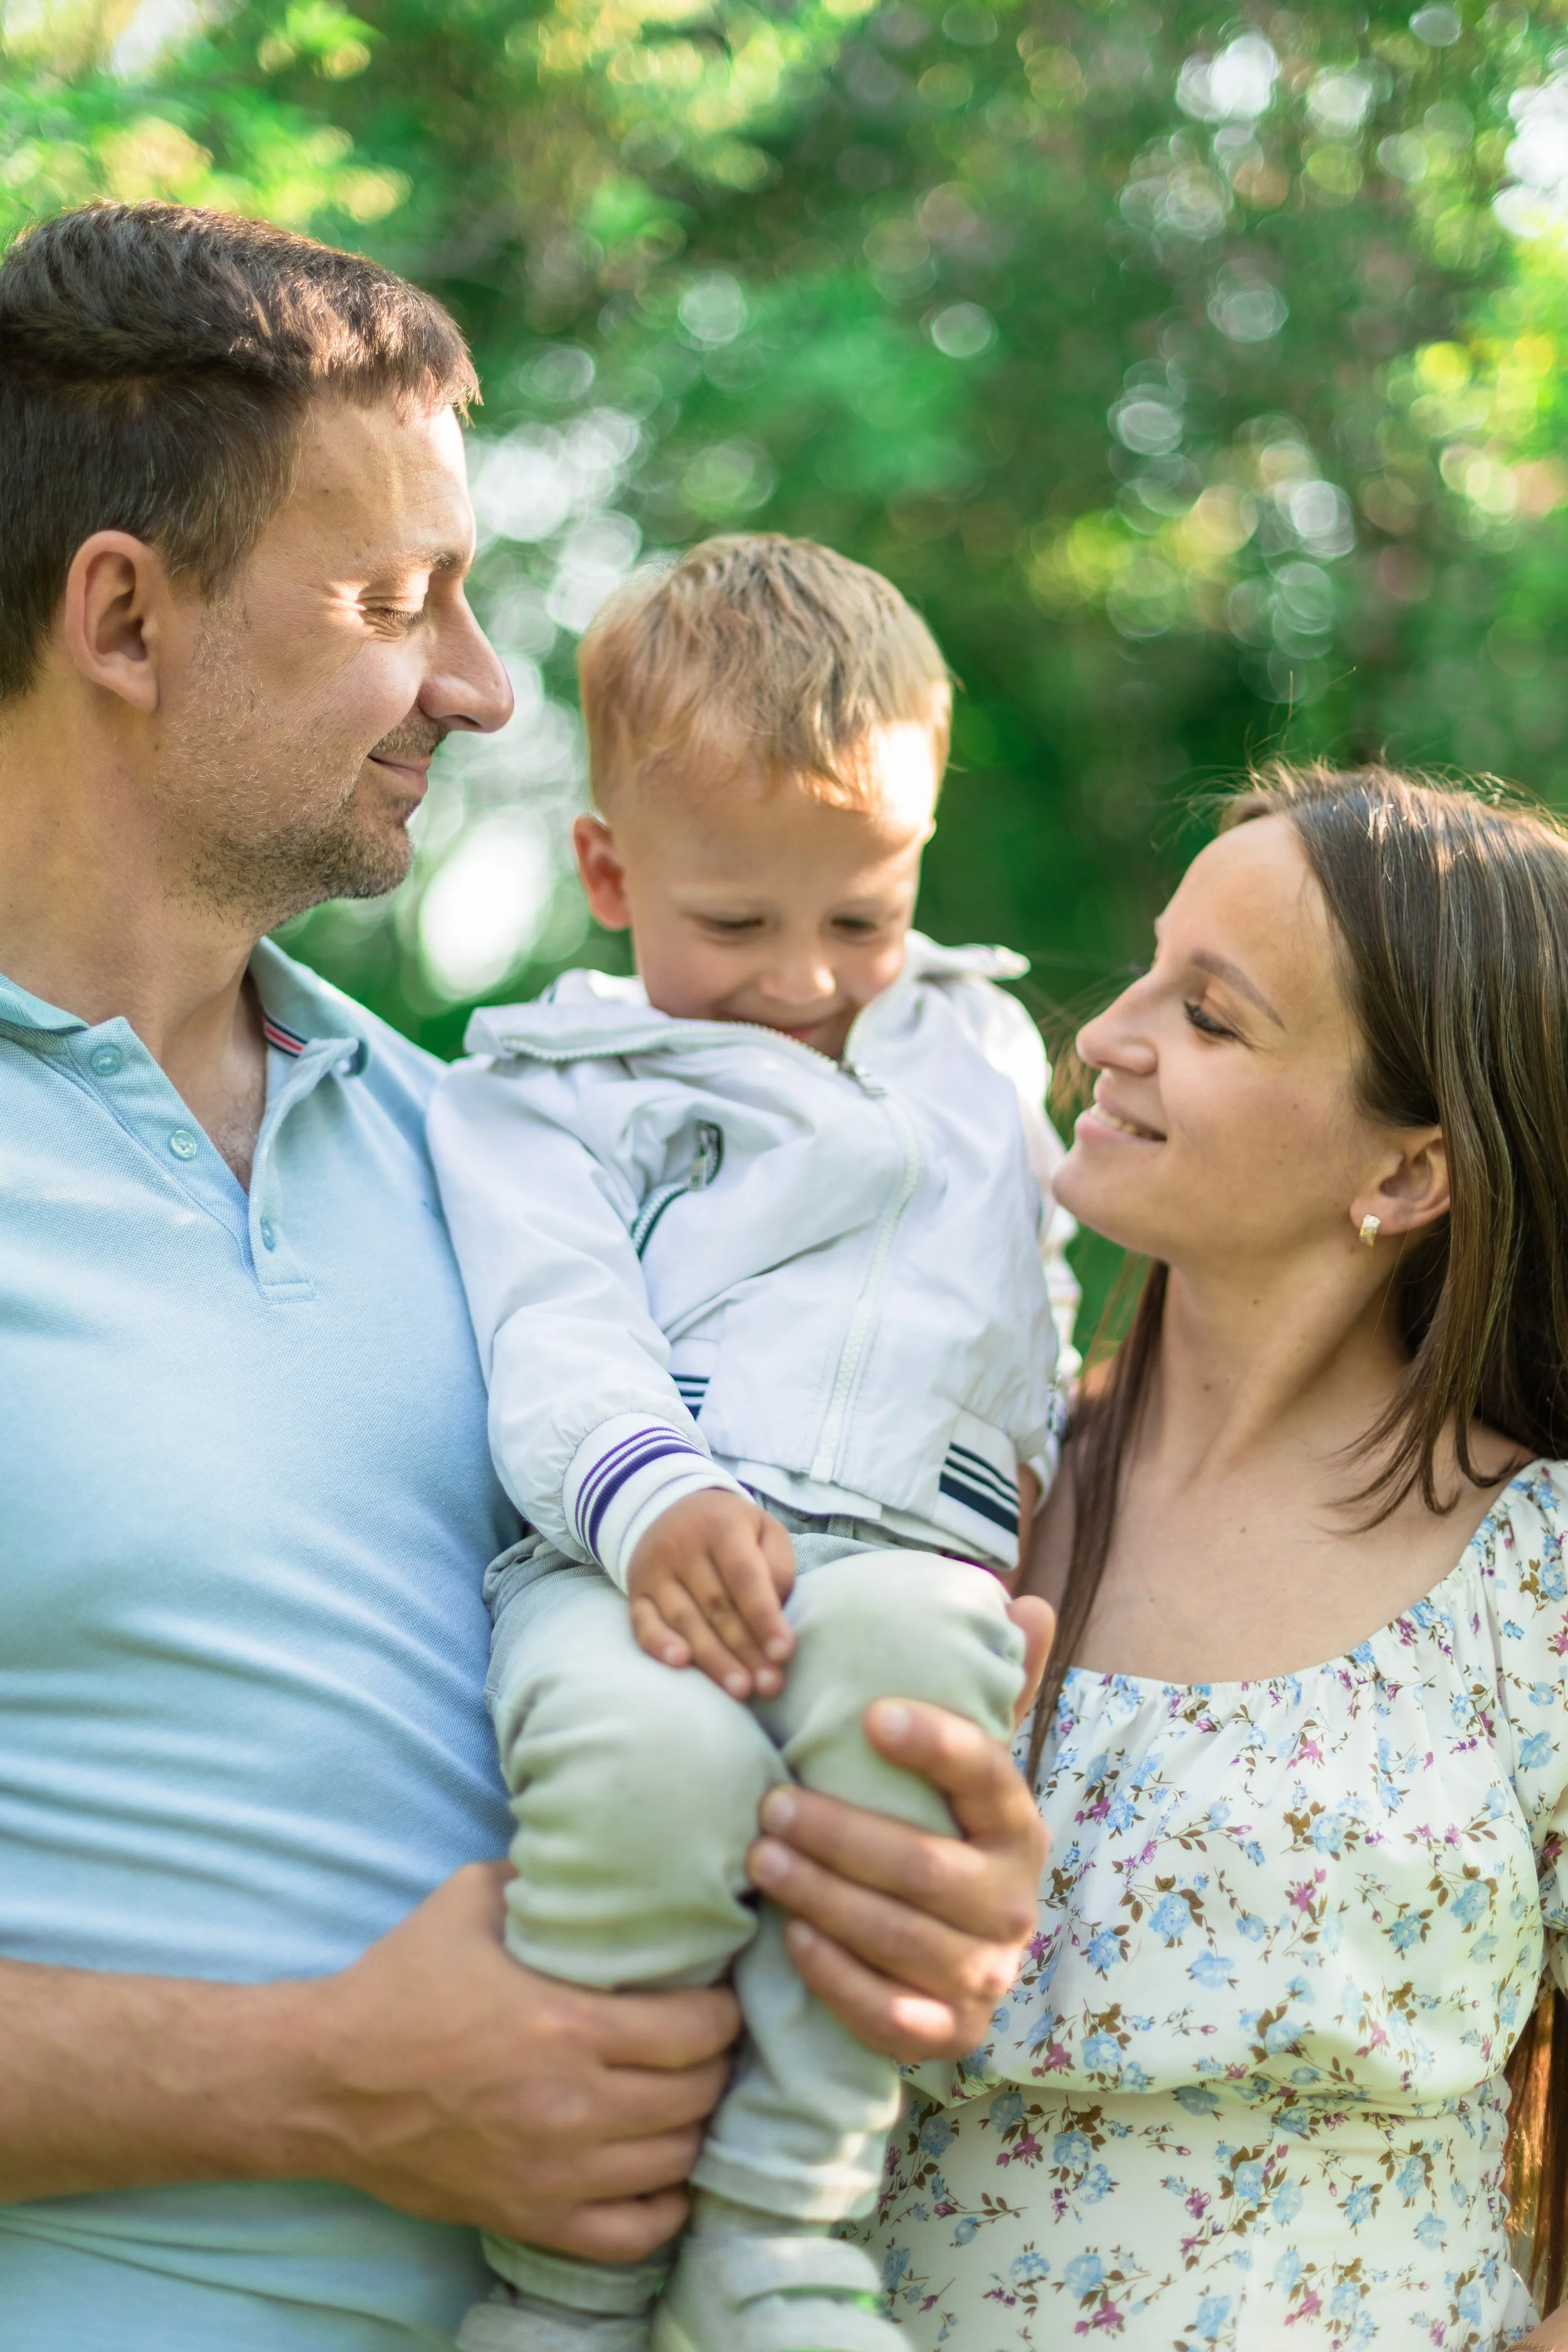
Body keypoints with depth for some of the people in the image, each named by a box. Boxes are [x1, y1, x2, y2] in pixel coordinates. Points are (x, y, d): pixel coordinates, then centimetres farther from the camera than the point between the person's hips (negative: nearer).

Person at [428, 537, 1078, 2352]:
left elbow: (1026, 1344, 37)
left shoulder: (979, 1063, 30)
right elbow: (554, 1337, 0)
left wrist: (1020, 1496, 20)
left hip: (904, 1550, 2)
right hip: (623, 1562, -2)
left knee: (913, 1651, -38)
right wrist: (654, 1496, -19)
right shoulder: (534, 1098, 19)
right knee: (647, 1757, -39)